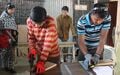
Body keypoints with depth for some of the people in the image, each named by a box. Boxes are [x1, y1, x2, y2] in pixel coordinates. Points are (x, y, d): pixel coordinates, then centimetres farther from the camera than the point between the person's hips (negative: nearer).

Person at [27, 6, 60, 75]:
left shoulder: (50, 22, -29)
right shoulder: (29, 21, -15)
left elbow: (48, 42, -35)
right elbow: (31, 37, -4)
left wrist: (41, 61, -41)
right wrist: (32, 49, -23)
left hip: (53, 54, -4)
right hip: (40, 53, 4)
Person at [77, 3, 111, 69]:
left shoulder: (107, 18, -22)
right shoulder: (82, 21, -28)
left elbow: (103, 37, -23)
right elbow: (81, 41, -26)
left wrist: (97, 55, -31)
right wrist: (87, 55, -42)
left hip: (99, 48, 2)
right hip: (85, 48, -1)